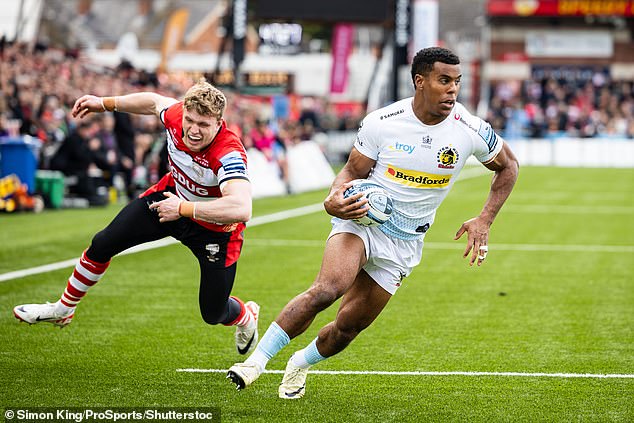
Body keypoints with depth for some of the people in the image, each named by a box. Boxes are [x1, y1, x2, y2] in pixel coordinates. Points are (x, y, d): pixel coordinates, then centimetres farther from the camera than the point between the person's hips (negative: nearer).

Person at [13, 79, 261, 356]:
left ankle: (246, 317, 42)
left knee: (213, 314, 1)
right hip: (174, 198, 5)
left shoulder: (229, 154, -41)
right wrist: (105, 104, 10)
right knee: (102, 245, 4)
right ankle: (63, 310, 30)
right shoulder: (175, 116, -24)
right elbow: (154, 102, 2)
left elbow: (241, 209, -56)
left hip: (214, 226, -5)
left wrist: (184, 208, -48)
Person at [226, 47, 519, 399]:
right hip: (361, 219, -2)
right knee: (327, 289, -30)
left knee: (349, 325, 3)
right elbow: (353, 171, 0)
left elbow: (508, 166, 8)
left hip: (405, 242, 3)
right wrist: (334, 200, -23)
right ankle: (256, 359, -21)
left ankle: (299, 364, 34)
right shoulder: (380, 123, -14)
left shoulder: (471, 131, -10)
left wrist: (484, 221, -1)